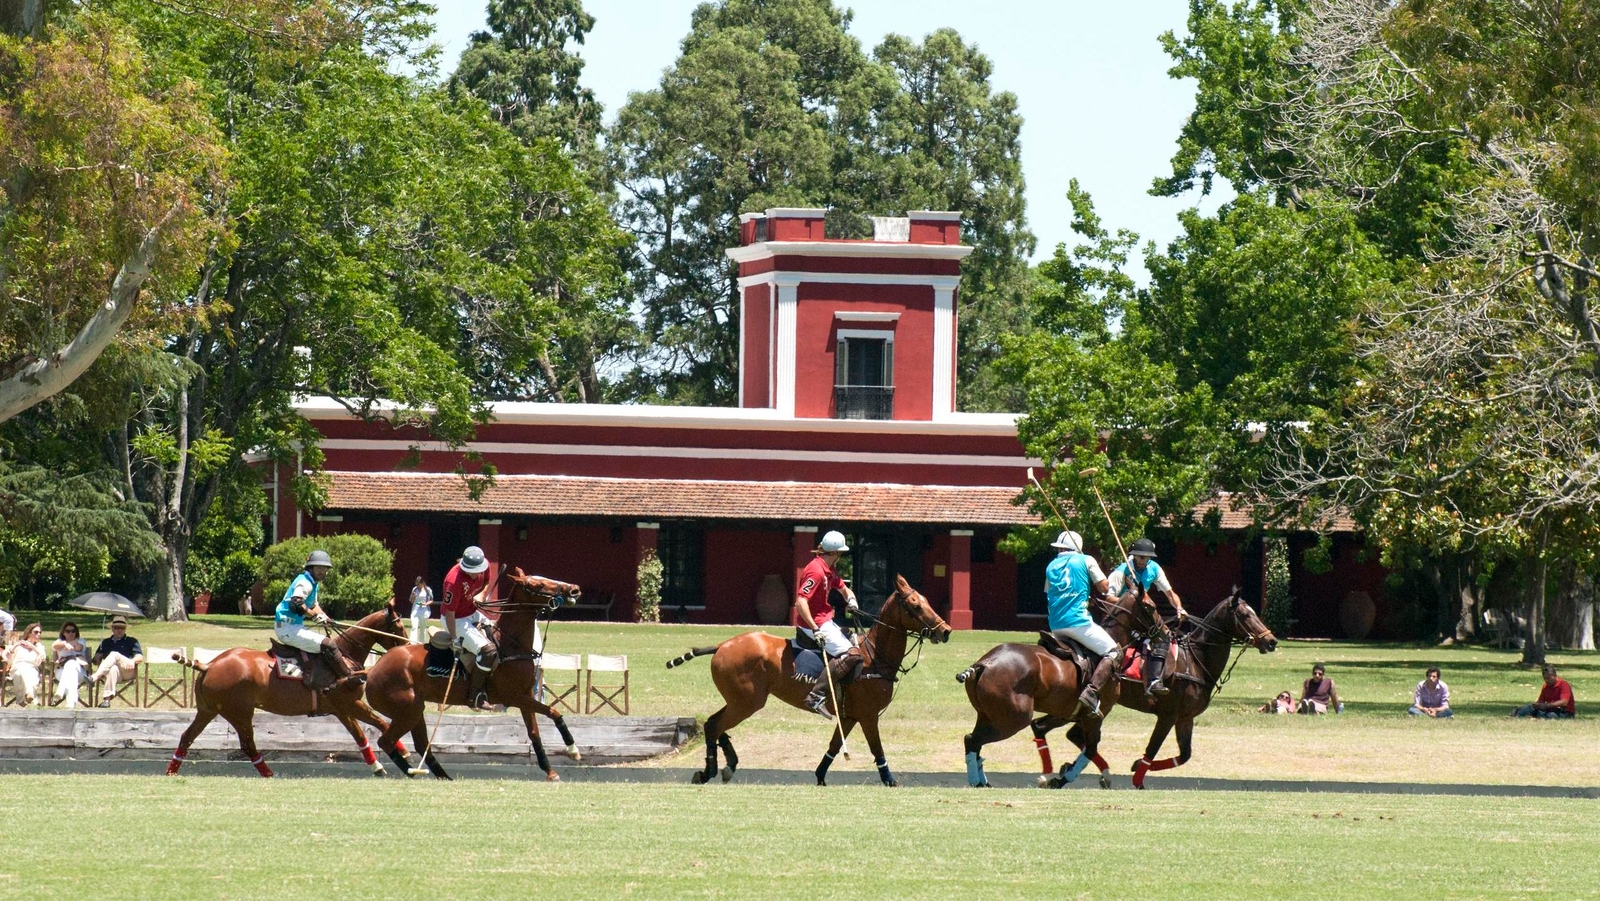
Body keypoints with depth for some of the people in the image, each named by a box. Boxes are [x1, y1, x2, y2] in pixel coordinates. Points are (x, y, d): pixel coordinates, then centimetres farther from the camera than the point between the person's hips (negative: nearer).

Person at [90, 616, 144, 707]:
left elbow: (140, 658, 9)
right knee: (113, 668, -40)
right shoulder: (105, 642, 30)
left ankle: (95, 677, -50)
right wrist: (96, 660, -5)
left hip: (128, 672, -1)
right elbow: (97, 658, 20)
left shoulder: (131, 641, 23)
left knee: (114, 655, -31)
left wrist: (133, 661, -14)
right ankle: (107, 699, -55)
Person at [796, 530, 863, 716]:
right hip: (815, 623, -11)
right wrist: (815, 629, -30)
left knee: (856, 644, 21)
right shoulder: (816, 571, -20)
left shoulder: (829, 570, 12)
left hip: (825, 622, 11)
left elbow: (843, 588, 28)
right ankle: (817, 696, -30)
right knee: (851, 654, -22)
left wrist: (851, 599, 3)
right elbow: (800, 601, -28)